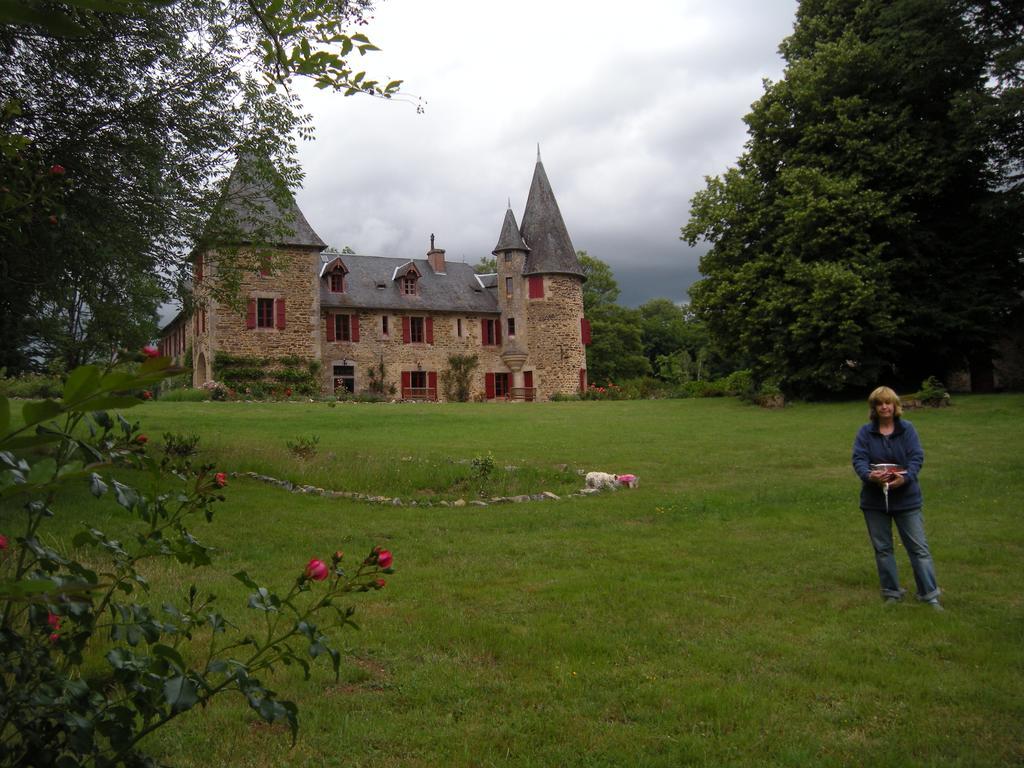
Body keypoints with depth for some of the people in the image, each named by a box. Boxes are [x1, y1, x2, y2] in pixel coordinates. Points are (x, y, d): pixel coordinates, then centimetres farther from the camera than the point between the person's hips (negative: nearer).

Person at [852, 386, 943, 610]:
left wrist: (906, 477, -27)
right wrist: (869, 475, -29)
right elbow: (858, 458, -9)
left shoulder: (907, 429, -1)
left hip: (905, 497, -1)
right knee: (882, 549, 10)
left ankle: (930, 595, 9)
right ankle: (891, 593, 23)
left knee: (919, 548, 1)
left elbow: (917, 457, -9)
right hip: (874, 499, 1)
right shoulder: (866, 432, 0)